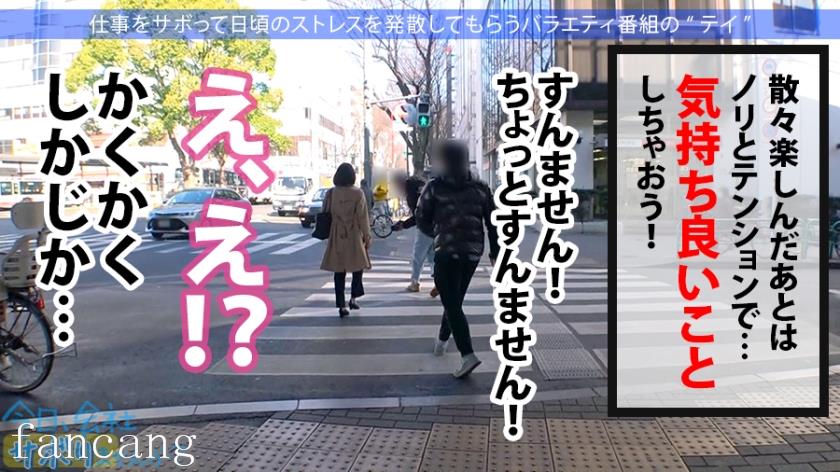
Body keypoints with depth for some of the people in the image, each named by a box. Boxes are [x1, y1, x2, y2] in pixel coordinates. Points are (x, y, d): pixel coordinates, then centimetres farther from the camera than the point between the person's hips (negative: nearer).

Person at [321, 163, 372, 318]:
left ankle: (341, 305, 6)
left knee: (339, 271, 6)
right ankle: (353, 297, 9)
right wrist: (367, 237, 1)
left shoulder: (330, 193, -2)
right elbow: (362, 217, -7)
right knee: (358, 265, 18)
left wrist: (328, 235, 15)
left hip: (336, 238, 2)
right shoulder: (357, 193, -9)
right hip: (354, 237, -2)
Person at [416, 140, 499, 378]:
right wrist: (495, 253, 4)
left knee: (452, 304, -5)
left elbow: (421, 218, 1)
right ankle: (442, 340, 37)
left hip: (446, 251, -4)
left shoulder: (434, 187, -3)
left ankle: (468, 355, -16)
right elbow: (492, 223, 3)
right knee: (455, 299, 20)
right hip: (473, 252, 4)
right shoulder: (481, 188, 5)